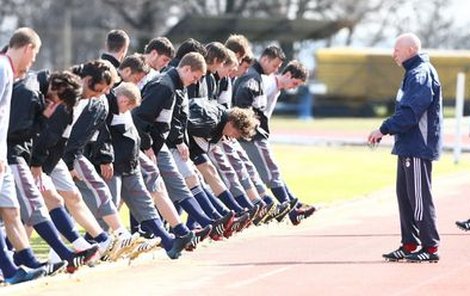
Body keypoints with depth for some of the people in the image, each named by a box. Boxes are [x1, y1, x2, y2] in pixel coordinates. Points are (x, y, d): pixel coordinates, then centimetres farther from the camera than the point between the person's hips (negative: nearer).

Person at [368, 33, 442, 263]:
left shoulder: (421, 74, -16)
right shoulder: (414, 73, 18)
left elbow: (410, 112, -23)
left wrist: (385, 129, -20)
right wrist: (387, 130, 13)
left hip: (419, 147, -11)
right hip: (408, 146, 11)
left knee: (419, 196, -7)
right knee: (405, 194, 13)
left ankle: (430, 247, -3)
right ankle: (409, 244, 19)